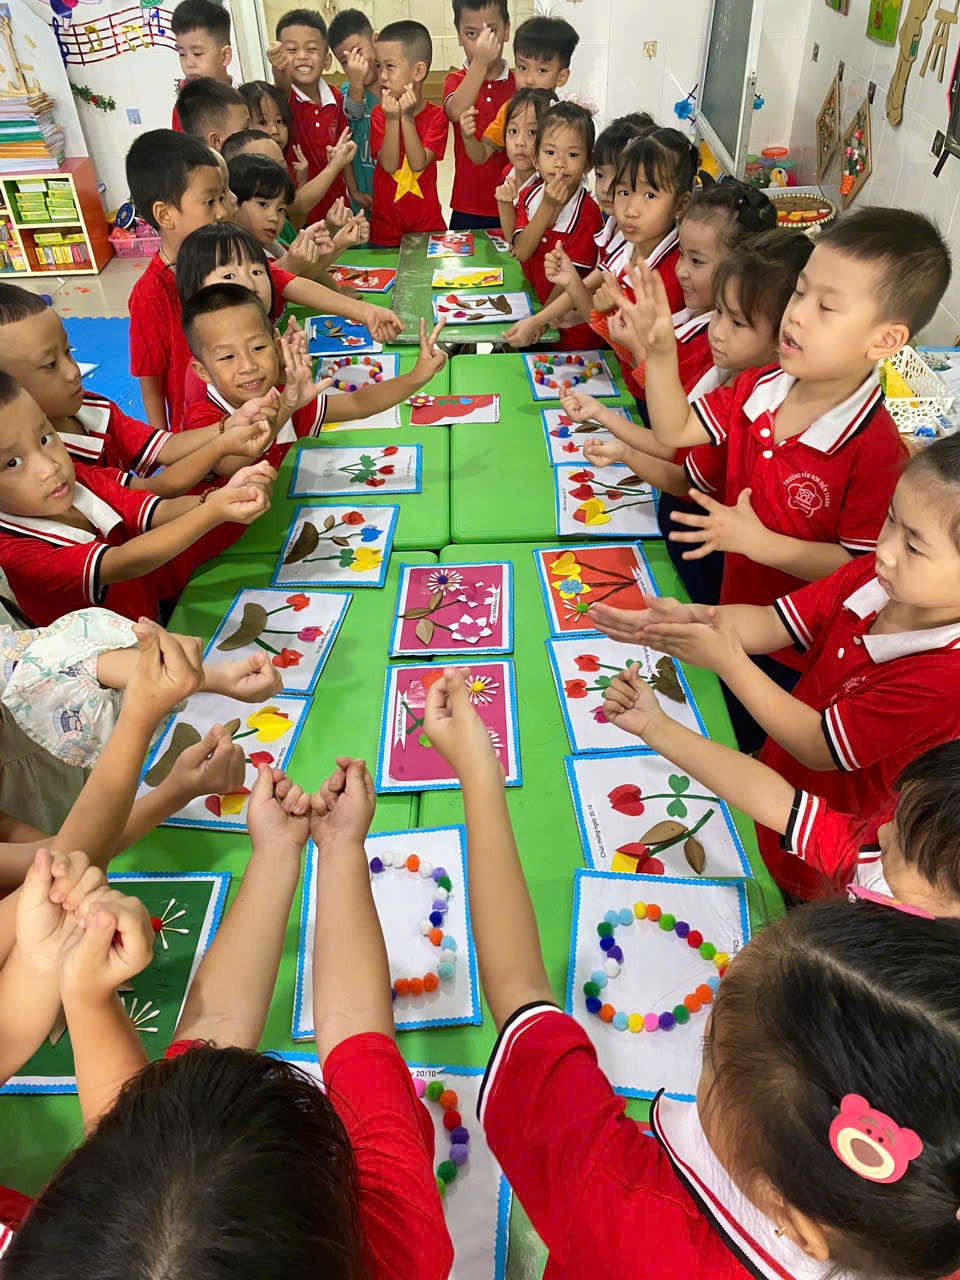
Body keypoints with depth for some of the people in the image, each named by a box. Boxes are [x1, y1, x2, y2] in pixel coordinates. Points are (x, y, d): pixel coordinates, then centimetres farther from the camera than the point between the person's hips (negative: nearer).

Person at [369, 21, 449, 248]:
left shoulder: (436, 116, -4)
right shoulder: (379, 114, -1)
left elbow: (419, 164, -17)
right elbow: (389, 165, -13)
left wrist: (407, 117, -21)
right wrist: (391, 119, -22)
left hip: (427, 224, -1)